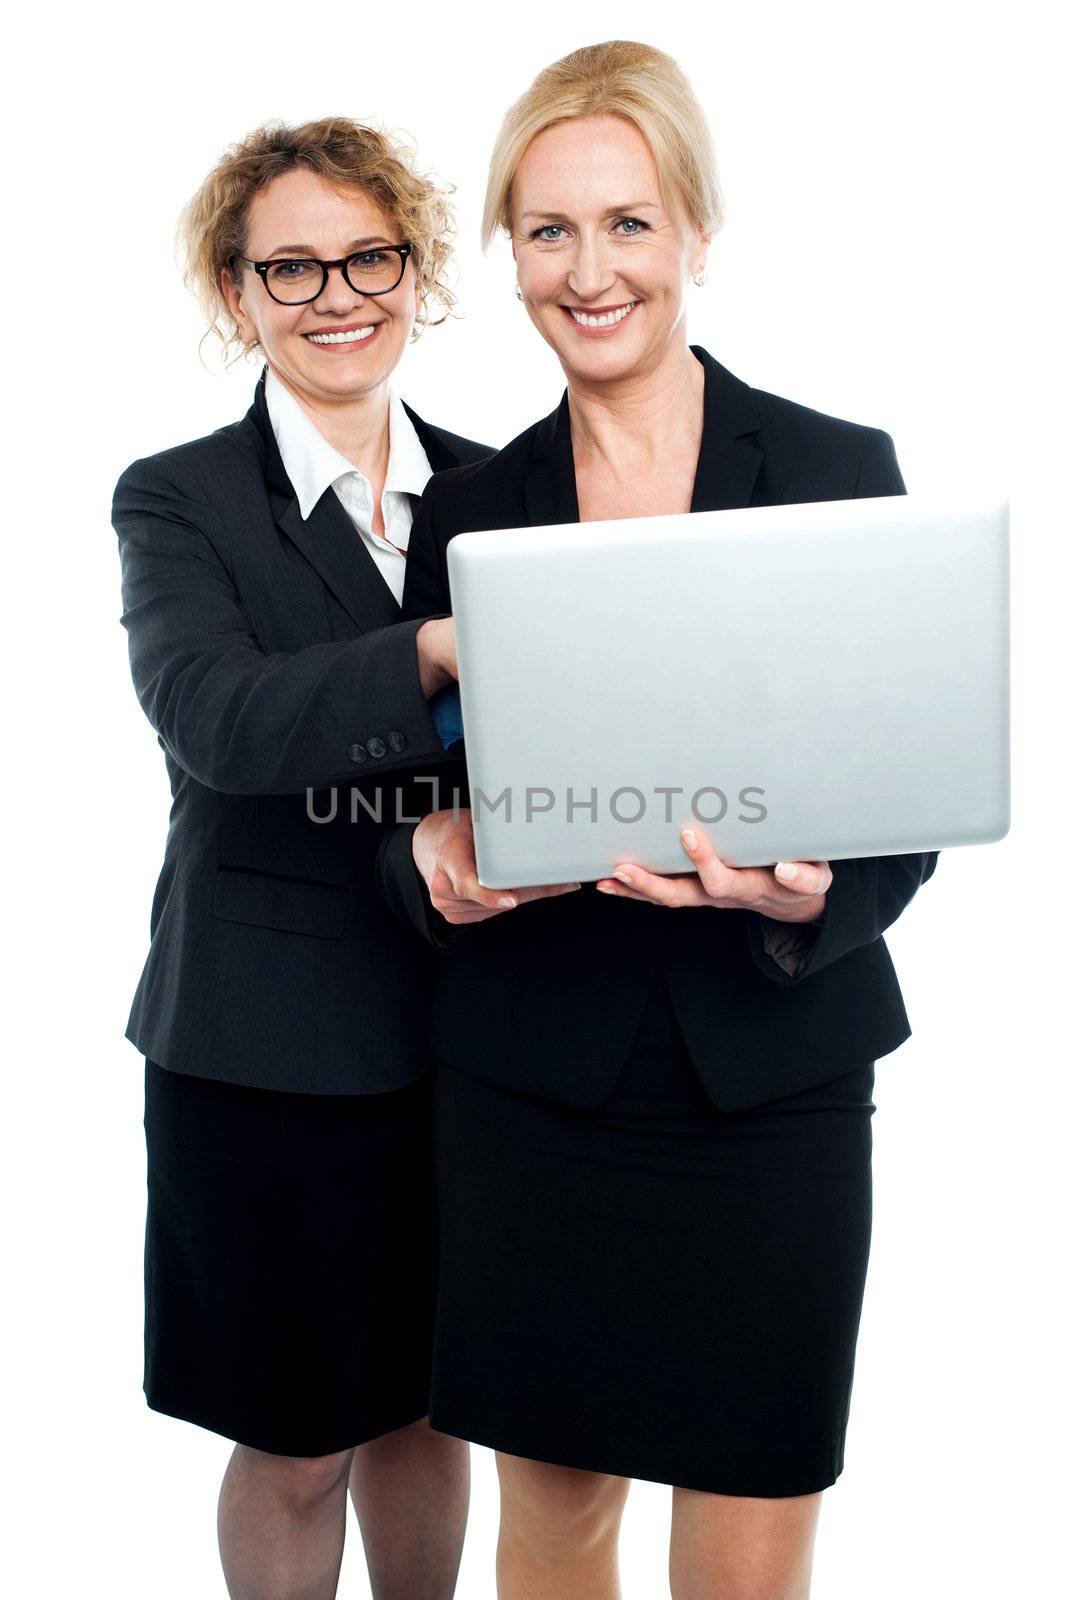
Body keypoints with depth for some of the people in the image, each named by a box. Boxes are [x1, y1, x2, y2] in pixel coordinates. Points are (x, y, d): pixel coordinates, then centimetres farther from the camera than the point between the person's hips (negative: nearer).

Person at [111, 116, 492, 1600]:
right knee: (296, 1446, 13)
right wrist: (438, 653, -37)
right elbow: (213, 717, -24)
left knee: (426, 1408, 20)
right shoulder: (179, 502, -5)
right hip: (269, 1042, -3)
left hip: (464, 1020, 3)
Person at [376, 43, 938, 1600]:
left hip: (770, 1072, -1)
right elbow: (419, 786, 9)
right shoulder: (468, 502, 5)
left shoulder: (840, 468, -1)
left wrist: (809, 896, -23)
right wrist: (435, 865, -14)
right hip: (532, 1074, 2)